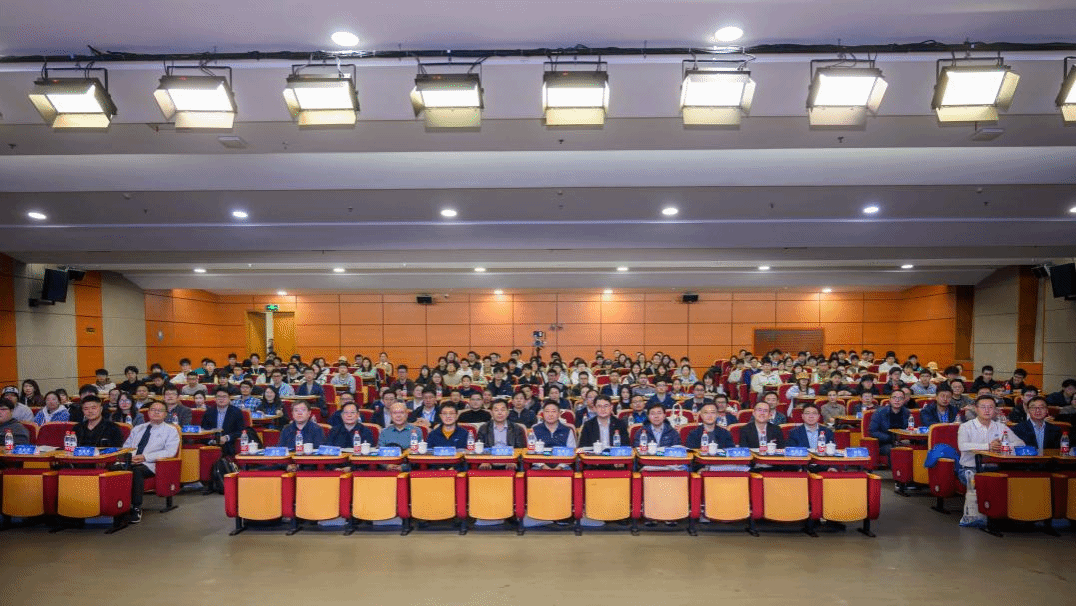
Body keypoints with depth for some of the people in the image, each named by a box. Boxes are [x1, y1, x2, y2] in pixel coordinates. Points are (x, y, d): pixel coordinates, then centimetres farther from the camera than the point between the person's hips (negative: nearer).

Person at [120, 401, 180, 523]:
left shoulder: (170, 431, 11)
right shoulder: (137, 428, 28)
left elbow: (170, 452, -4)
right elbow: (125, 446, 25)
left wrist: (145, 457, -15)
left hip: (149, 465, -4)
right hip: (130, 461, 4)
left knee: (137, 470, -37)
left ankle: (136, 508, -30)